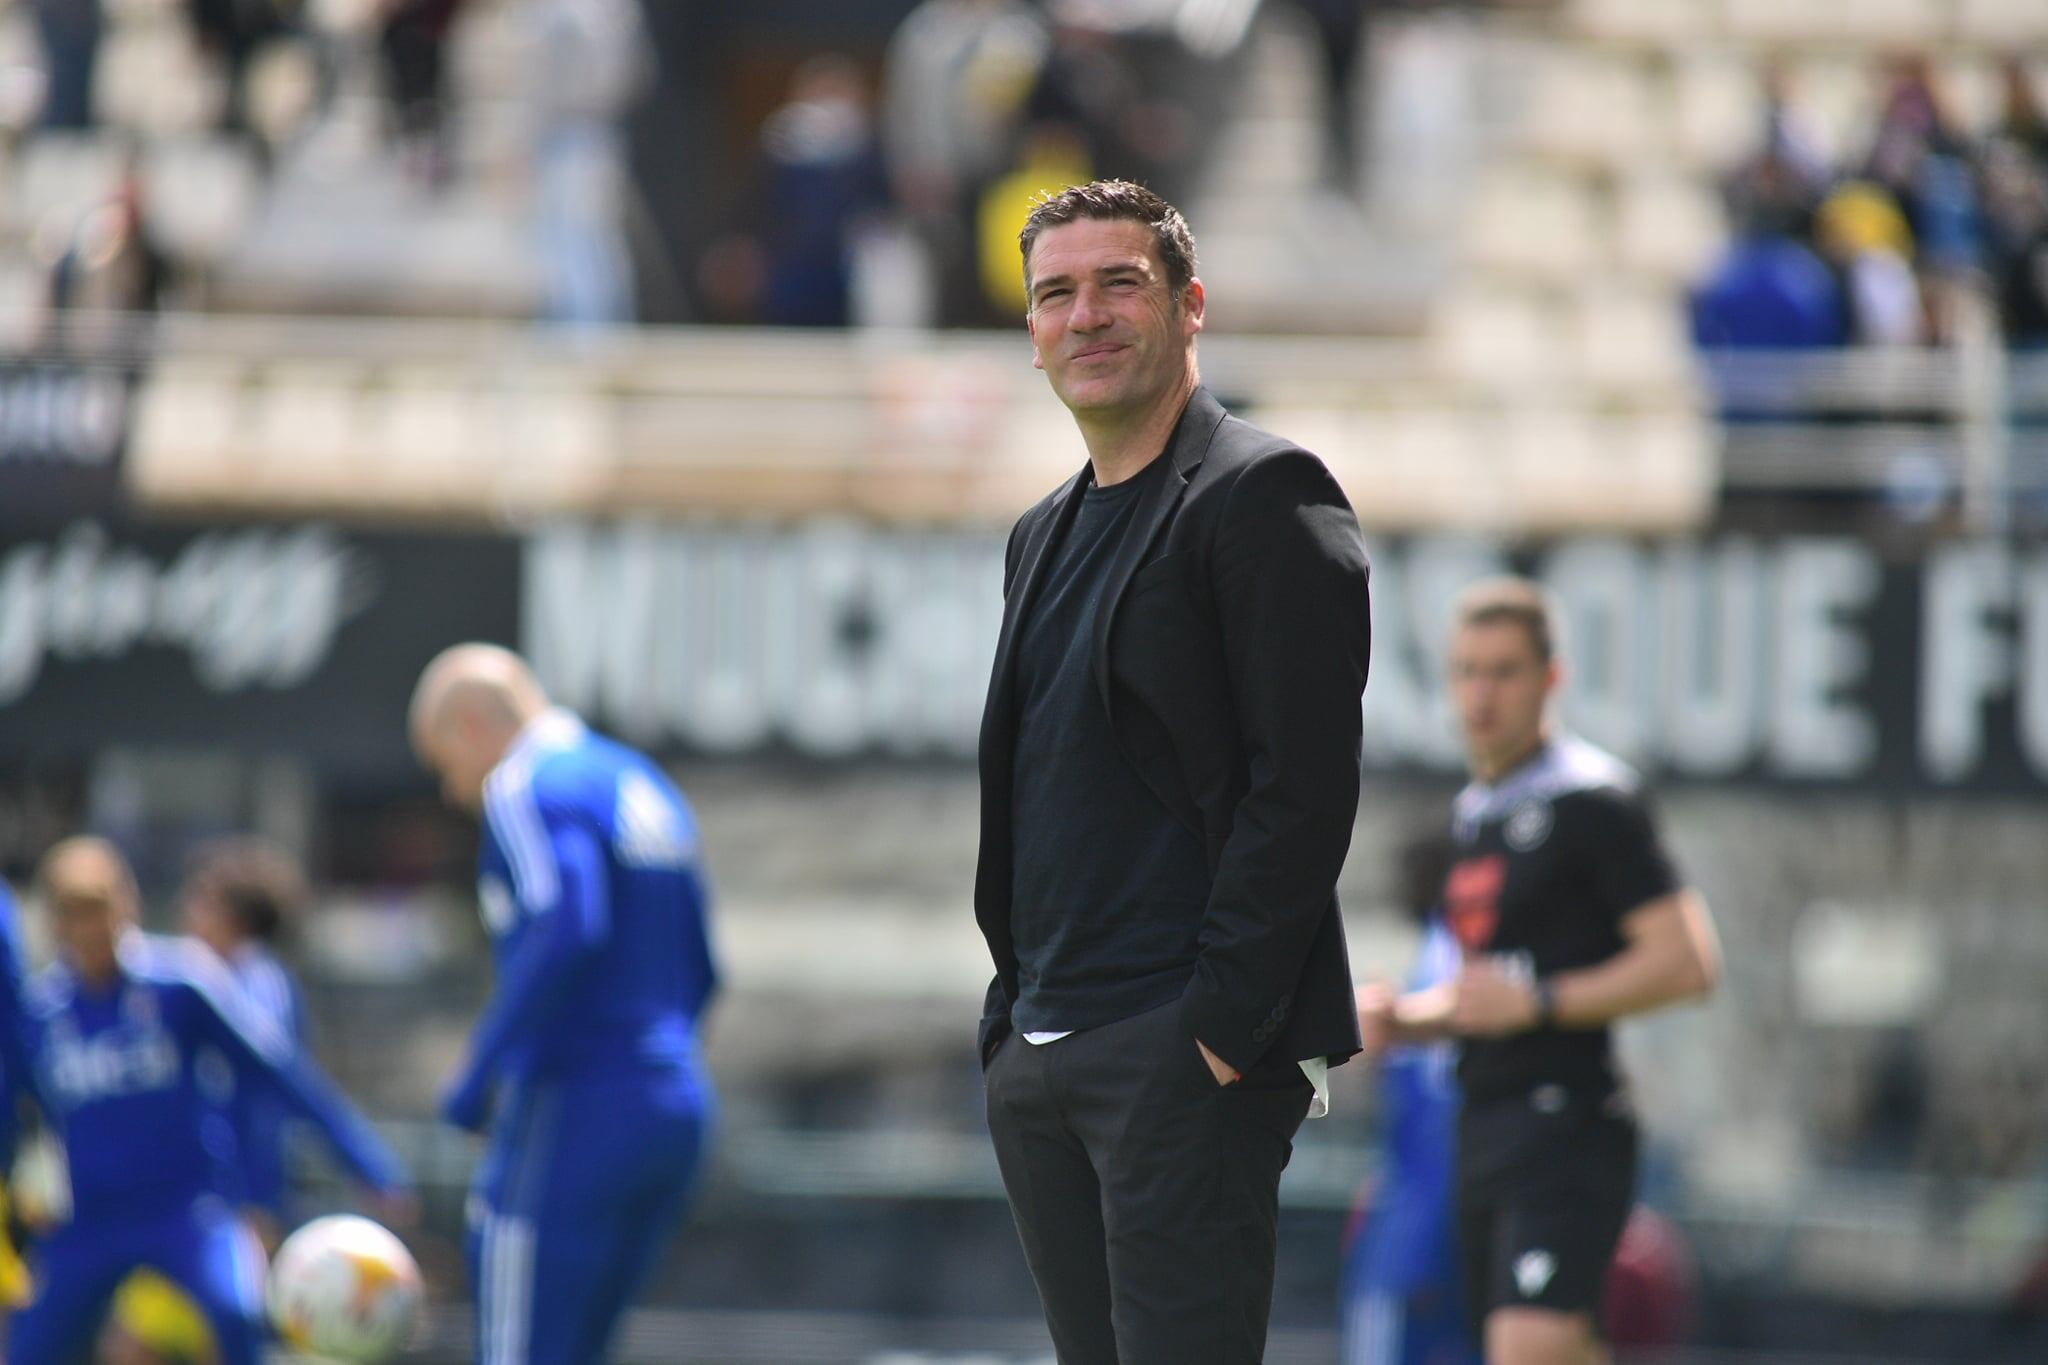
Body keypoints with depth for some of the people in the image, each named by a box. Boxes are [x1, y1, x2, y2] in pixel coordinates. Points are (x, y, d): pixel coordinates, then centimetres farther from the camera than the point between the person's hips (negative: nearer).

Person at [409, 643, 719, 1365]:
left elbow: (566, 931, -24)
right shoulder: (645, 788, 20)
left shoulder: (527, 790, -7)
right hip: (674, 1107, 9)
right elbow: (697, 974, 23)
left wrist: (484, 1067, -20)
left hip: (574, 1115, -9)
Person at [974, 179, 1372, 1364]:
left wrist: (1220, 1019, -18)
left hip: (1187, 1053, -9)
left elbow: (1305, 785, -13)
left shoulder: (1259, 496, -6)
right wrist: (1017, 1008, 13)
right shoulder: (1048, 535, 21)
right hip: (1044, 1055, 9)